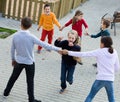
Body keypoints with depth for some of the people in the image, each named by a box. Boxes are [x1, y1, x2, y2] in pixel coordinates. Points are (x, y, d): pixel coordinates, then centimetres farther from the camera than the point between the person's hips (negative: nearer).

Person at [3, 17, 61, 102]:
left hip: (19, 61, 4)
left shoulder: (15, 36, -10)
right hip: (29, 62, -3)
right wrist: (57, 49, -12)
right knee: (30, 81, 9)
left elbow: (12, 49, 1)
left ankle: (6, 92, 40)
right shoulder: (31, 37, -21)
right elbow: (44, 45, -19)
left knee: (13, 77, 23)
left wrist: (13, 59, 19)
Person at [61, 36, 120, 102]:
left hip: (100, 79, -3)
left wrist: (68, 52, -1)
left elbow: (83, 54, -6)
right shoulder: (114, 53, 4)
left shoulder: (99, 52, -6)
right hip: (110, 80, 3)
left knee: (90, 96, 12)